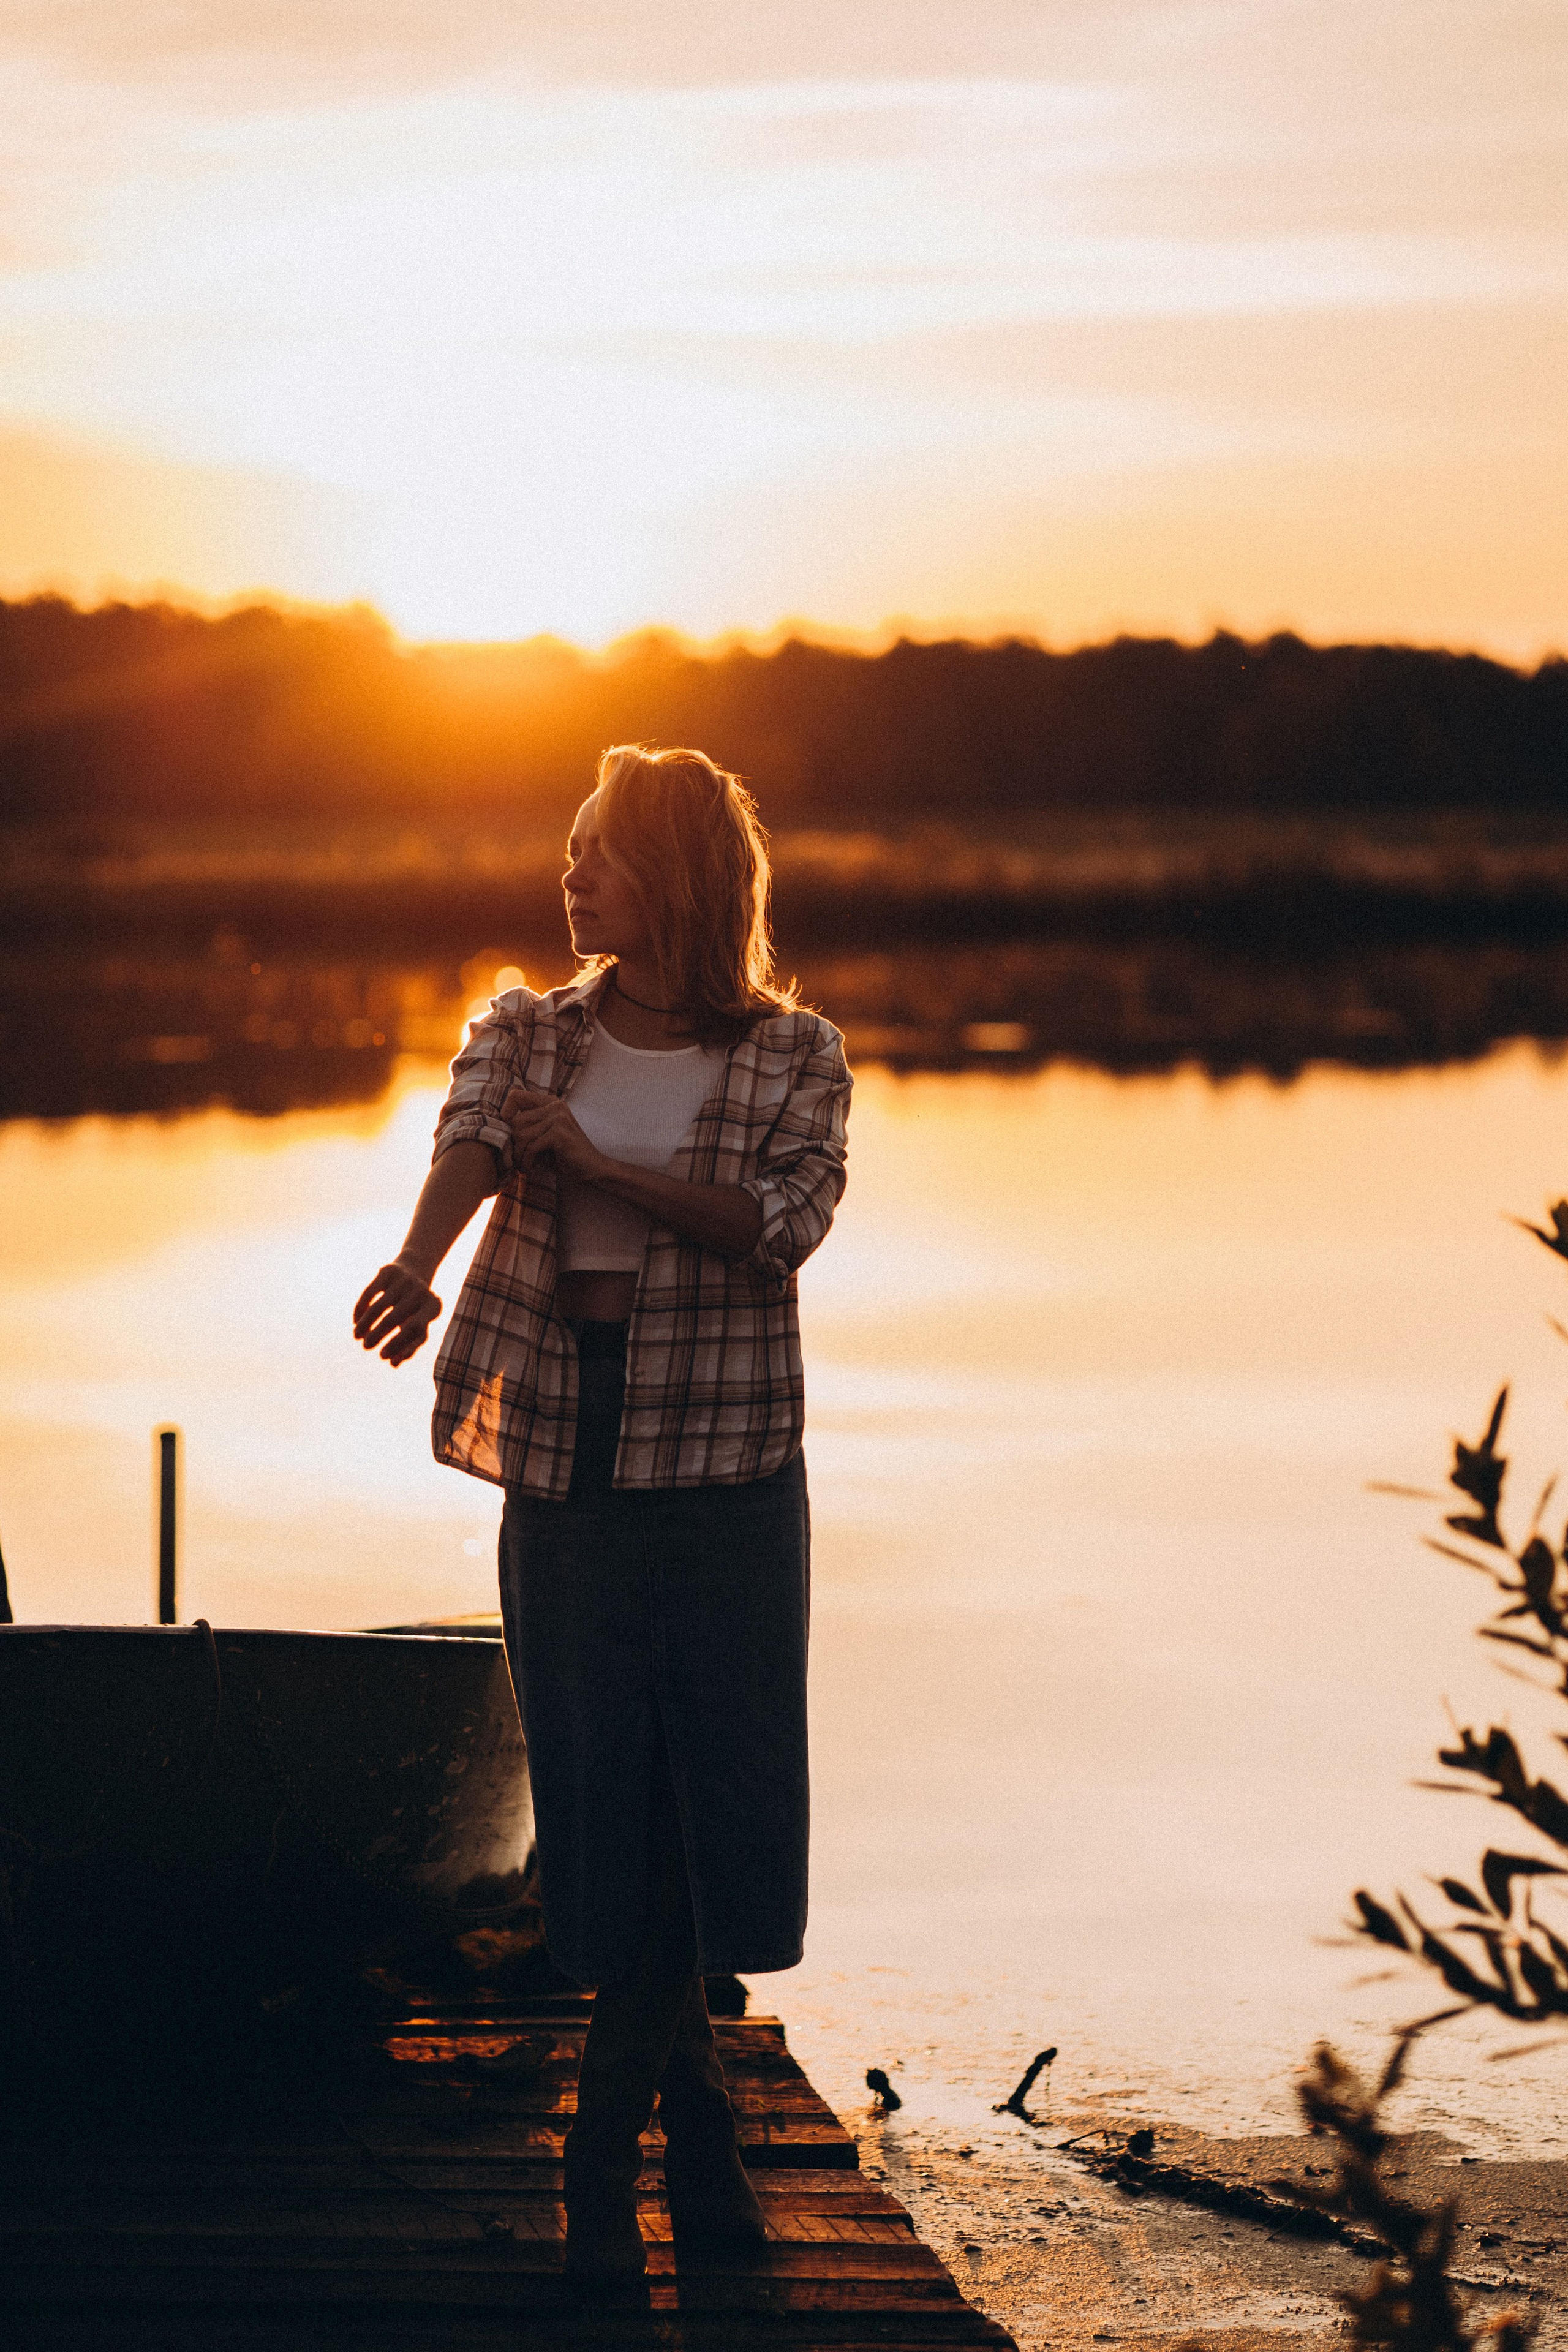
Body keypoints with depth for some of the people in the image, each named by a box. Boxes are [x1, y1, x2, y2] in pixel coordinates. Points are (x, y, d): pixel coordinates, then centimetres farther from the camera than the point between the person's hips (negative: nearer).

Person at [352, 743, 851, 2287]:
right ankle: (692, 2104, 17)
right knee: (594, 1790, 1)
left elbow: (781, 1224, -13)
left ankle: (603, 2155, 12)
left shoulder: (793, 1055, 3)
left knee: (717, 1797, -2)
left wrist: (598, 1163, -16)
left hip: (725, 1475, -1)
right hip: (562, 1464, 2)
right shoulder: (526, 1033, 7)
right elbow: (467, 1145, -14)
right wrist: (415, 1267, -35)